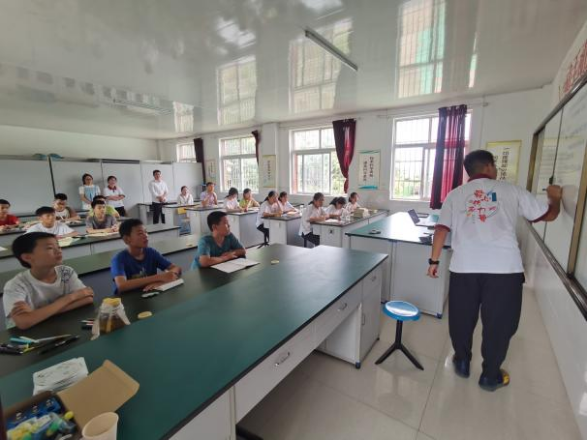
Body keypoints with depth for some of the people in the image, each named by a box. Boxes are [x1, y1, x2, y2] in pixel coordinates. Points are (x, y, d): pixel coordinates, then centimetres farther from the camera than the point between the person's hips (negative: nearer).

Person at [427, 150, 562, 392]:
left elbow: (442, 230, 5)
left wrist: (434, 261, 10)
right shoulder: (511, 190, 11)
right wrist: (555, 198, 42)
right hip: (505, 267, 0)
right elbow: (548, 215, 21)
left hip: (464, 267, 1)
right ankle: (490, 376, 33)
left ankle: (462, 363, 39)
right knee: (499, 323, 16)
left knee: (461, 318, 19)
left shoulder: (455, 195, 12)